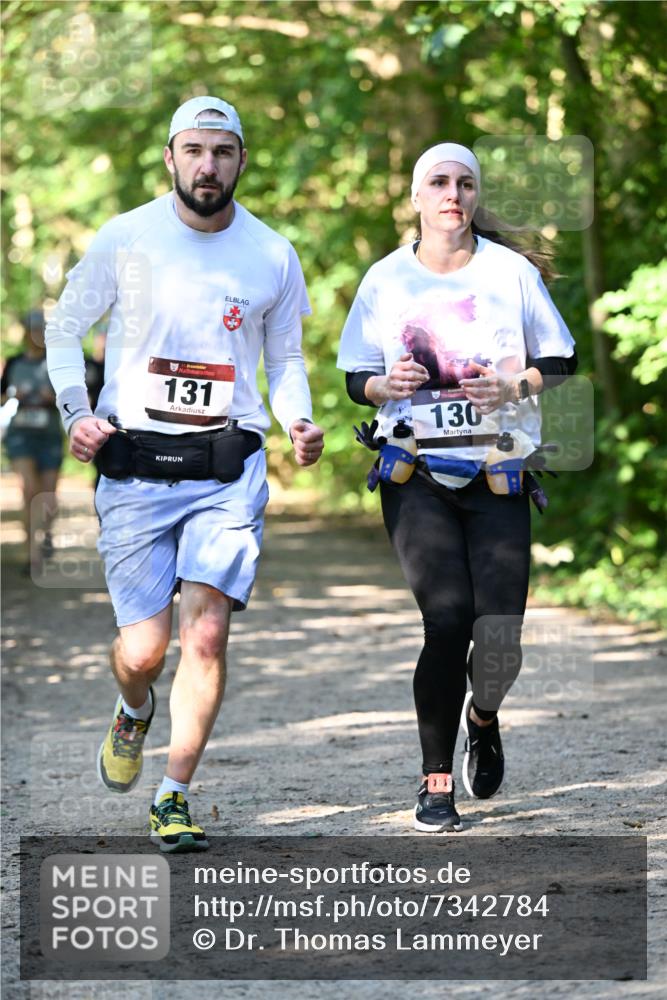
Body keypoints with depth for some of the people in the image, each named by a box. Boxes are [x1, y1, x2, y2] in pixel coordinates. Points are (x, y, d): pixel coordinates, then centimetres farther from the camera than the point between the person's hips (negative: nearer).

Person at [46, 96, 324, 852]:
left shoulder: (273, 256, 5)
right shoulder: (126, 239, 0)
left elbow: (285, 359, 18)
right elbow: (64, 327, 10)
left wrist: (299, 423, -2)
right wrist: (76, 410, -5)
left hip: (229, 466, 1)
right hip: (135, 466, -1)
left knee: (206, 632, -13)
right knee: (143, 649, -5)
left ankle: (174, 798, 0)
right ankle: (132, 714, 33)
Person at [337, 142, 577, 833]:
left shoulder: (512, 270, 3)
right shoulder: (386, 279, 6)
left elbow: (560, 363, 8)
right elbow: (355, 379, 12)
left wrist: (515, 387, -12)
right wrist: (387, 384, -10)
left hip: (499, 476, 0)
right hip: (415, 476, 0)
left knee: (499, 632, -9)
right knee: (448, 619, -16)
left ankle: (482, 717, 28)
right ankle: (436, 781, -3)